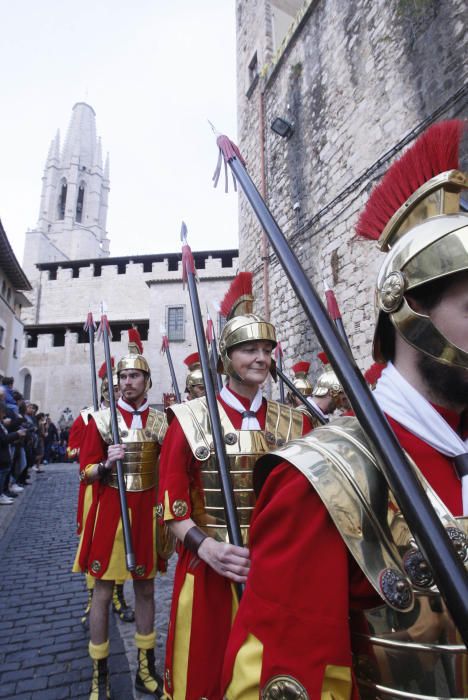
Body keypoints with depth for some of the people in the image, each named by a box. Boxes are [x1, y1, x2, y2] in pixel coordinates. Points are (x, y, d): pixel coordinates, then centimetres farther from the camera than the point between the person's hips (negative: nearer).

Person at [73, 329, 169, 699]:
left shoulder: (161, 421, 0)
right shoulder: (100, 418, -4)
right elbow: (86, 472, -4)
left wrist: (166, 447, -14)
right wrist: (106, 464, -24)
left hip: (147, 512, 2)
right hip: (109, 512, -1)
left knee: (146, 589, 15)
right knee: (103, 591, 9)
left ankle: (146, 668, 34)